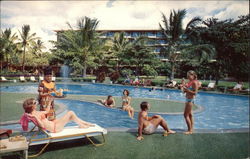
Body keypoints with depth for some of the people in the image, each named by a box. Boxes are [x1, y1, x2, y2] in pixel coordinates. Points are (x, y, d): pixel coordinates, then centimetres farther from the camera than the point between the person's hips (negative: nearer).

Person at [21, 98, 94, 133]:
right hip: (55, 128, -10)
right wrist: (35, 117, -40)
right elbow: (42, 125, -29)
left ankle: (85, 123, 23)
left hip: (53, 123, 10)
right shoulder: (34, 115, -21)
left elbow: (47, 111, 23)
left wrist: (49, 102, 31)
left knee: (71, 116, 14)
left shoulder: (36, 112, 7)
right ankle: (81, 125, 12)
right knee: (71, 113, -9)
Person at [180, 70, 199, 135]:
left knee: (186, 115, -7)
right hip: (187, 99, 9)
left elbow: (195, 92, -21)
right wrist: (184, 88, 1)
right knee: (189, 115, 14)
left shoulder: (195, 82, -14)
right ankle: (191, 129, 24)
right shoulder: (189, 82, 12)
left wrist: (187, 89, -24)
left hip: (190, 100, -9)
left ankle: (190, 130, 2)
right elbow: (185, 91, 18)